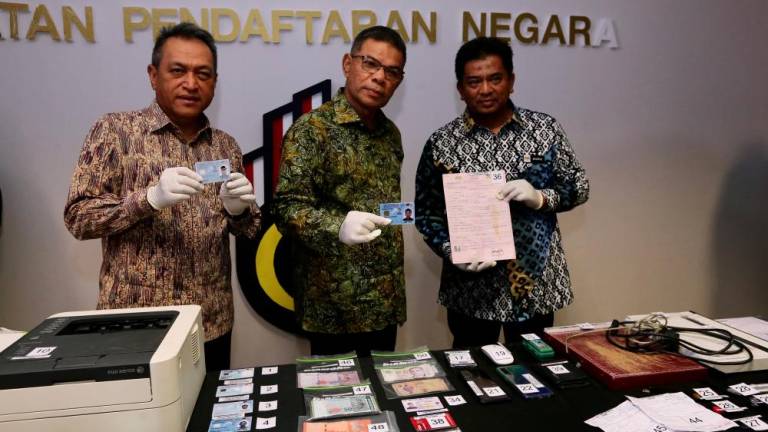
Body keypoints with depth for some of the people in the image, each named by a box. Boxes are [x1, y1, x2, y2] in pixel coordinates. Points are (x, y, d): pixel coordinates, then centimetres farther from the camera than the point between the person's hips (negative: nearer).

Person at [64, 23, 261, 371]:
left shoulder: (226, 146, 7)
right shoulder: (115, 130, -3)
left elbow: (249, 228, 10)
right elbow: (77, 217, -7)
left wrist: (238, 210, -13)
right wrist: (150, 197, -23)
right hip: (134, 320, -3)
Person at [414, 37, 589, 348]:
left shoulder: (545, 129, -1)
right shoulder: (442, 143, -4)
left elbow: (579, 186, 4)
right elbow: (426, 212, 0)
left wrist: (540, 198, -16)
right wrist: (453, 252, -16)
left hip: (537, 284, 1)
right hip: (471, 288, -1)